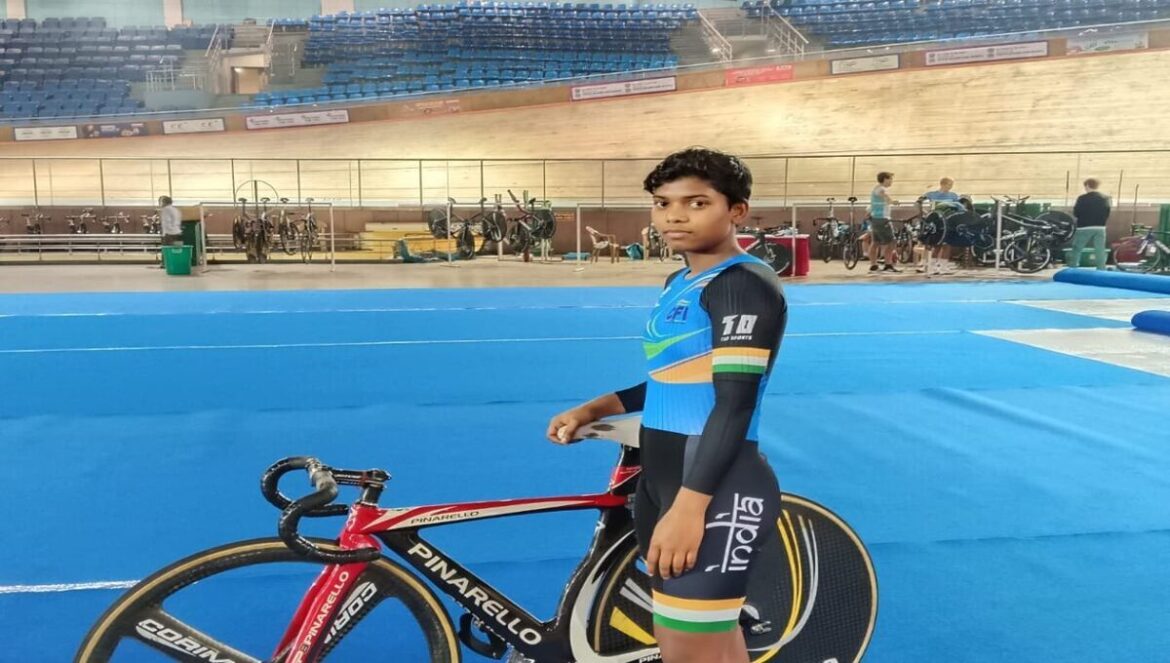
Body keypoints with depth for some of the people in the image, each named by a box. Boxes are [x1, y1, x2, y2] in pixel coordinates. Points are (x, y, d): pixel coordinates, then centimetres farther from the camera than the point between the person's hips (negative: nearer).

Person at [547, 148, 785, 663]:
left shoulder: (744, 283, -13)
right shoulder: (679, 282, 13)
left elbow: (734, 404, -20)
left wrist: (689, 507, -25)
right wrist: (590, 410, 13)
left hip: (715, 491, -9)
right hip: (661, 481, 9)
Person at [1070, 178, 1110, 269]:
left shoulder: (1082, 198, -10)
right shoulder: (1105, 198, 7)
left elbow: (1076, 213, -7)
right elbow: (1107, 214, 11)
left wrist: (1075, 207, 13)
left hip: (1085, 228, -4)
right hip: (1100, 228, 4)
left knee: (1076, 250, 6)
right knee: (1100, 251, 4)